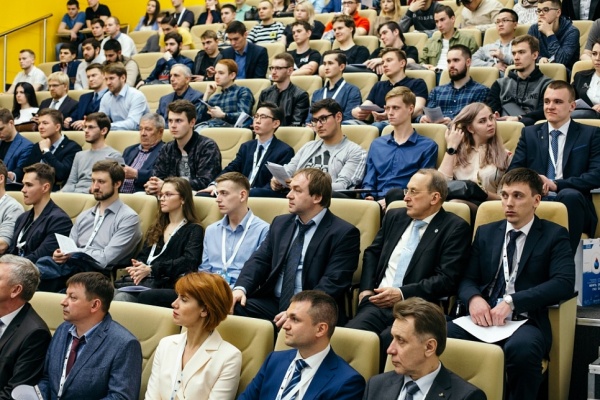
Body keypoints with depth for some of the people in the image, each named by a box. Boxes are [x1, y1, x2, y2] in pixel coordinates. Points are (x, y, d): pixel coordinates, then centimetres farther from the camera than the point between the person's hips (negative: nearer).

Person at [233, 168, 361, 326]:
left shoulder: (344, 233, -4)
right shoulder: (280, 223, 17)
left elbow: (333, 282, -12)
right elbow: (260, 260, 12)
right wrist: (241, 288, -9)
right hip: (271, 303, 6)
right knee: (234, 308, -22)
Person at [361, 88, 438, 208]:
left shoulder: (427, 146, 9)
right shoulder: (377, 144, 24)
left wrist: (386, 201, -14)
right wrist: (370, 197, -6)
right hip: (377, 201, 3)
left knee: (395, 193, -41)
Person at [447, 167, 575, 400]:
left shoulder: (554, 235, 7)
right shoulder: (486, 233, 19)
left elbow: (564, 283, -7)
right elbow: (468, 279, 15)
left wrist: (512, 301, -18)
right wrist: (474, 298, -11)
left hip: (526, 322, -3)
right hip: (484, 319, 3)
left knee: (521, 348, -38)